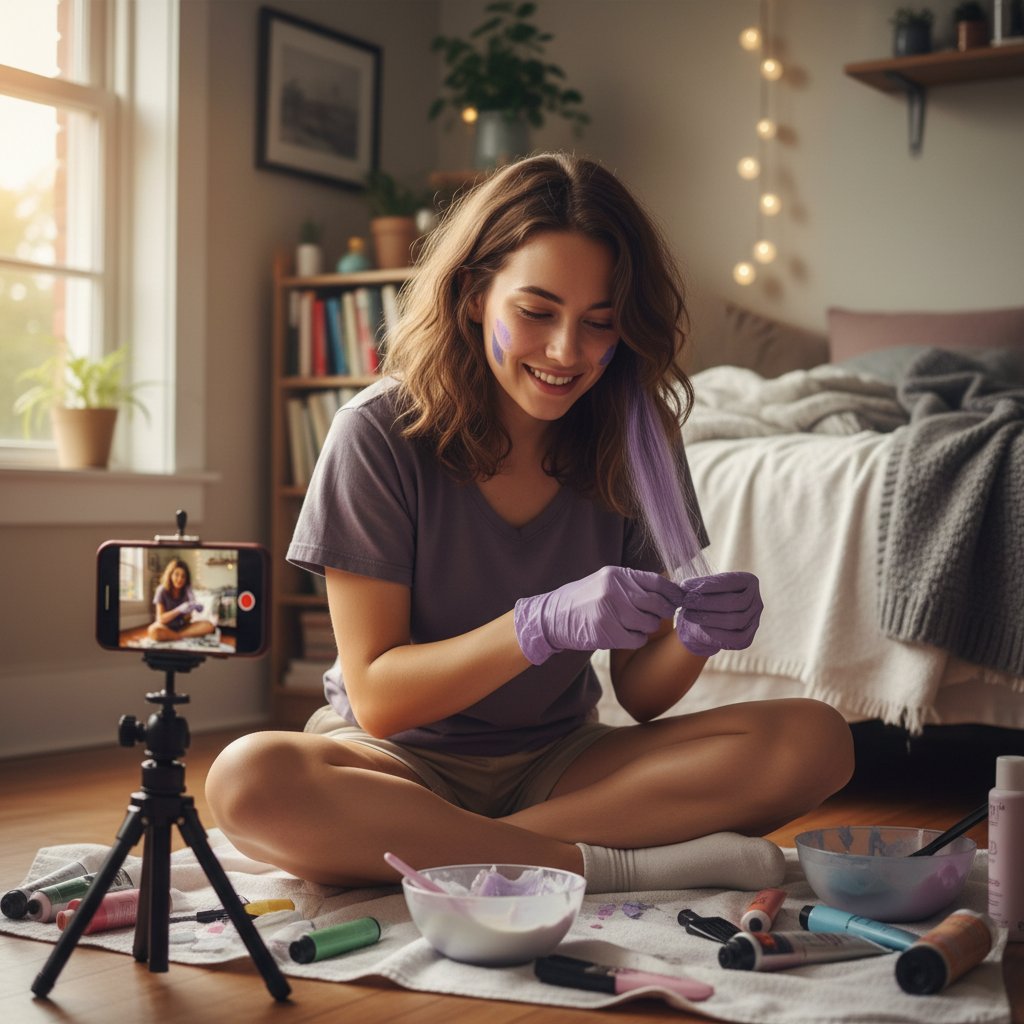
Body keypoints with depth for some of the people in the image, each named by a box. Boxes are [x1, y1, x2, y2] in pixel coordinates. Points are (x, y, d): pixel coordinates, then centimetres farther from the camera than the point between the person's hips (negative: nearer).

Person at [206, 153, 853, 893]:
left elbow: (641, 694, -1)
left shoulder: (633, 438, -4)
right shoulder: (381, 433, -14)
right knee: (250, 780, -35)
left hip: (560, 761, 3)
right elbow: (377, 700, -15)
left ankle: (434, 848, -22)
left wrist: (693, 638, -25)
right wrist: (545, 624, -30)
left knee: (816, 740, -19)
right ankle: (612, 866, -25)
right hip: (403, 762, -3)